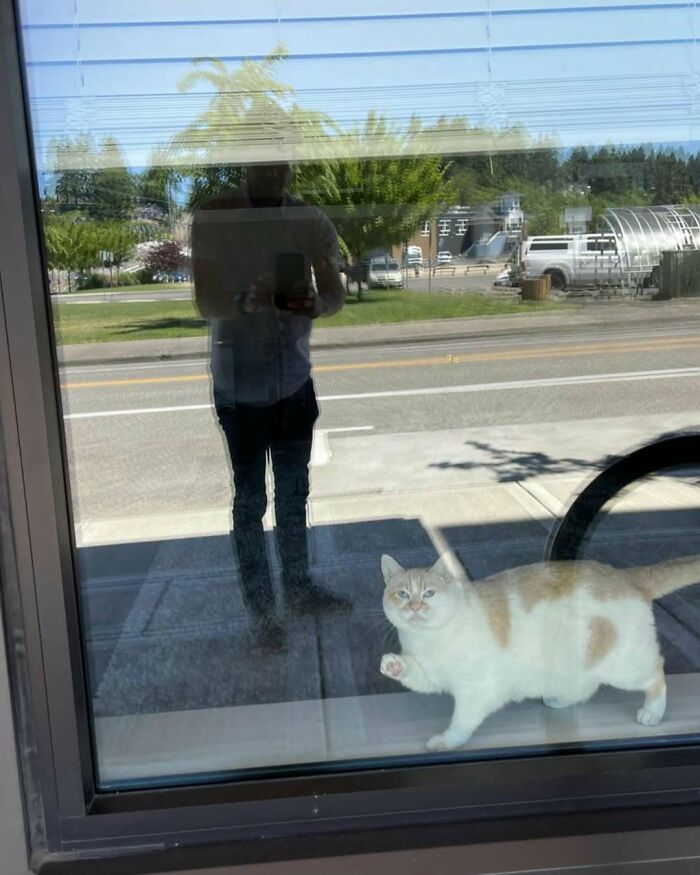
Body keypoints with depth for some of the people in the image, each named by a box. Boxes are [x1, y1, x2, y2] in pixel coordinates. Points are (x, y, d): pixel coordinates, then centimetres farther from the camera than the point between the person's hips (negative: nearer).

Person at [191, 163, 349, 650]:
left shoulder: (310, 221, -2)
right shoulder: (214, 218, -12)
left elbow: (336, 293, -1)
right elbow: (206, 304, -14)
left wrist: (317, 304, -25)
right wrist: (245, 300, -36)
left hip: (295, 380, 4)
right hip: (240, 386, -4)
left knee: (294, 492, 17)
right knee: (251, 501, 4)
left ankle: (299, 590, 35)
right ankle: (262, 611, 19)